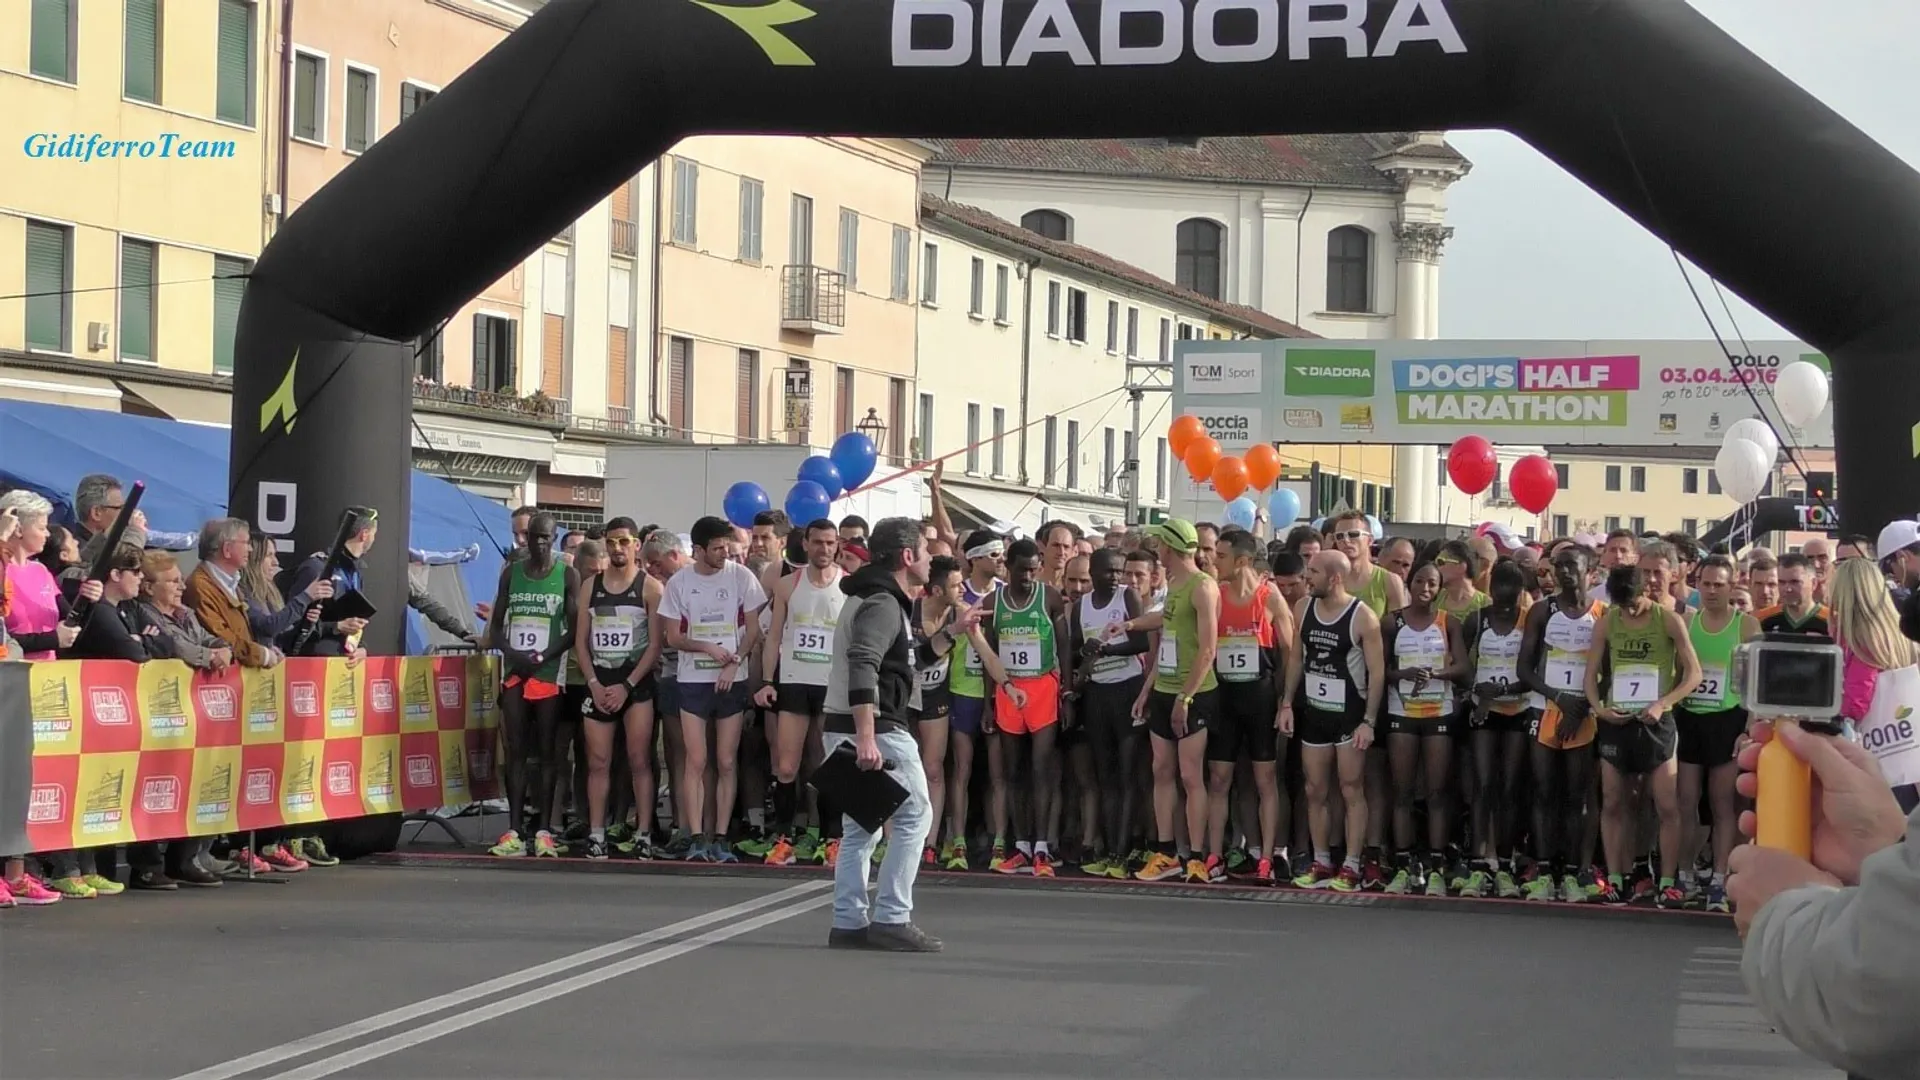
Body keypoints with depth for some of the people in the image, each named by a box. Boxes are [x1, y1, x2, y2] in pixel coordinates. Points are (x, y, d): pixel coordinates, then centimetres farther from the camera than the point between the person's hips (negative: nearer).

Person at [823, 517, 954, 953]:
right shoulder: (883, 604, -13)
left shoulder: (871, 598, 21)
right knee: (914, 816, -3)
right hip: (876, 728, -10)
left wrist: (953, 632, 34)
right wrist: (866, 738, -33)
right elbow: (862, 667, -26)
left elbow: (905, 660, 33)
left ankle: (849, 924, 11)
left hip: (849, 730, 10)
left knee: (860, 827, 12)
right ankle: (891, 918, -6)